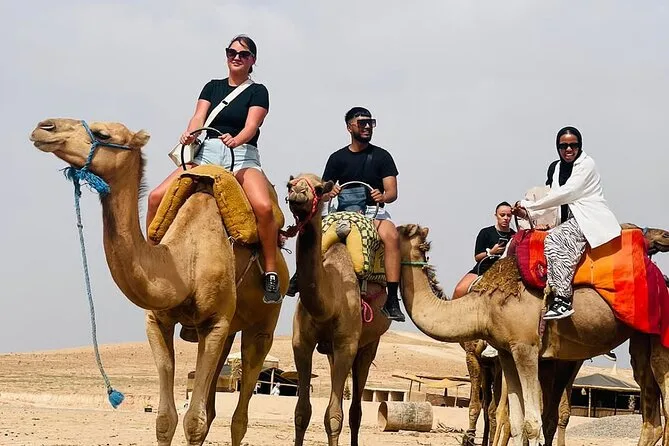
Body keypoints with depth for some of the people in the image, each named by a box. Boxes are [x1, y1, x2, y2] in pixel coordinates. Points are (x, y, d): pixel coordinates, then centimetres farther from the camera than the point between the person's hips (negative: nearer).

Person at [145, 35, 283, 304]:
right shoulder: (213, 87, 19)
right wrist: (190, 133, -17)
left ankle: (271, 274, -23)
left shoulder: (257, 92, 8)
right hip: (206, 153, 4)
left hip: (242, 157, -4)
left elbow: (251, 126, -7)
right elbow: (199, 117, 6)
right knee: (157, 197, -16)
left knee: (264, 206, -33)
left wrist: (236, 140, -29)